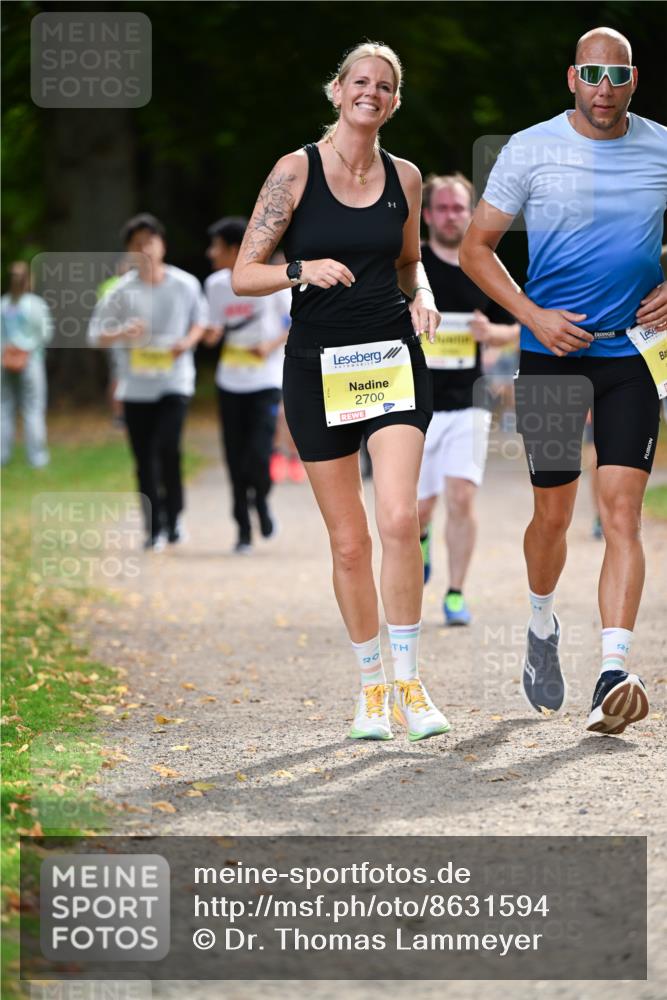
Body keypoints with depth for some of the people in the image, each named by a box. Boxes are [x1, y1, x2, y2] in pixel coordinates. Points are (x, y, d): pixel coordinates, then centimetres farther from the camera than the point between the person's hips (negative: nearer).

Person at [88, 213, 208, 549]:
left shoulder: (185, 285, -2)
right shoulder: (122, 291, -4)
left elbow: (200, 319, 14)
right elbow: (96, 335, -1)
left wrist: (188, 342, -7)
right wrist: (122, 334, -20)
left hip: (174, 382, -1)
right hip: (135, 386, 1)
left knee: (167, 447, -18)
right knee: (144, 460, 4)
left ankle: (174, 516, 2)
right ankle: (154, 529, 16)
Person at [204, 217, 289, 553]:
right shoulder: (215, 285, 3)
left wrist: (272, 345, -17)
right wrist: (212, 334, -10)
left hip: (266, 381, -4)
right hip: (230, 382, 4)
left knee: (259, 452, -16)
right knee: (236, 458, 3)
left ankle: (261, 501, 14)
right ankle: (243, 529, 14)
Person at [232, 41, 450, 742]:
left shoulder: (404, 177, 7)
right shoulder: (297, 170, -3)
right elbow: (243, 275, -3)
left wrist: (422, 298, 2)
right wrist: (302, 270, -21)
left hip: (394, 361, 1)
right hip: (318, 368, -1)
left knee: (399, 519, -17)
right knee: (349, 542, 2)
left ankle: (407, 679, -6)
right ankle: (371, 685, 19)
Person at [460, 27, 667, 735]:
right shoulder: (530, 151, -2)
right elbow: (475, 247, 3)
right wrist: (533, 316, -9)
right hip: (552, 352, 0)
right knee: (554, 514, 5)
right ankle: (542, 623, 36)